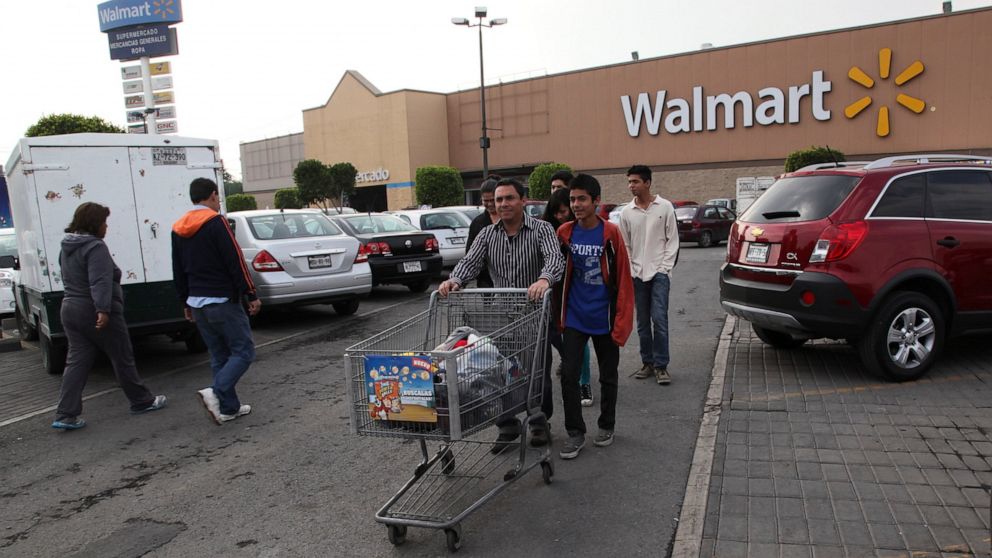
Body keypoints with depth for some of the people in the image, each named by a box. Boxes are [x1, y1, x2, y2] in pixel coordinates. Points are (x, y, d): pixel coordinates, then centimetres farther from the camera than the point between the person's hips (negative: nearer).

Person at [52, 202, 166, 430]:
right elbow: (100, 281, -27)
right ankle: (142, 401, 17)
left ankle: (66, 415, 2)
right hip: (97, 313, -8)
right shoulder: (95, 247, -16)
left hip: (70, 310, 8)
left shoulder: (67, 248, 14)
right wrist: (103, 309, -33)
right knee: (122, 358, 5)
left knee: (77, 361, 7)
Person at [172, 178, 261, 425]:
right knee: (243, 351, -2)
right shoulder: (215, 222, -11)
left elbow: (178, 271, 18)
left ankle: (229, 407, 15)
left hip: (197, 303, 8)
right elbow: (235, 262, -16)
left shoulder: (178, 229, 13)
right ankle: (216, 393, -18)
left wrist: (187, 302, 24)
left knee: (219, 357, 14)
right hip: (222, 301, -8)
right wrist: (251, 295, -11)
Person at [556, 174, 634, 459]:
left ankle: (606, 426, 32)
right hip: (574, 318, 2)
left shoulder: (610, 233, -11)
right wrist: (558, 314, 6)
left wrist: (622, 322, -13)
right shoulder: (564, 233, -3)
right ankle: (575, 433, 12)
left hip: (604, 318, -2)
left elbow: (623, 280, -10)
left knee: (608, 376, 13)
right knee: (568, 375, -2)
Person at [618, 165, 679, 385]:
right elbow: (625, 245, 8)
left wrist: (665, 267, -7)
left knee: (659, 319, -9)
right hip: (637, 274, 3)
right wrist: (629, 272, 0)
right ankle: (647, 362, 19)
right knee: (643, 321, 8)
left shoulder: (665, 207, -1)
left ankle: (661, 365, 1)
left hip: (659, 272, -3)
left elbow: (672, 240, 0)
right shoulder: (626, 212, 5)